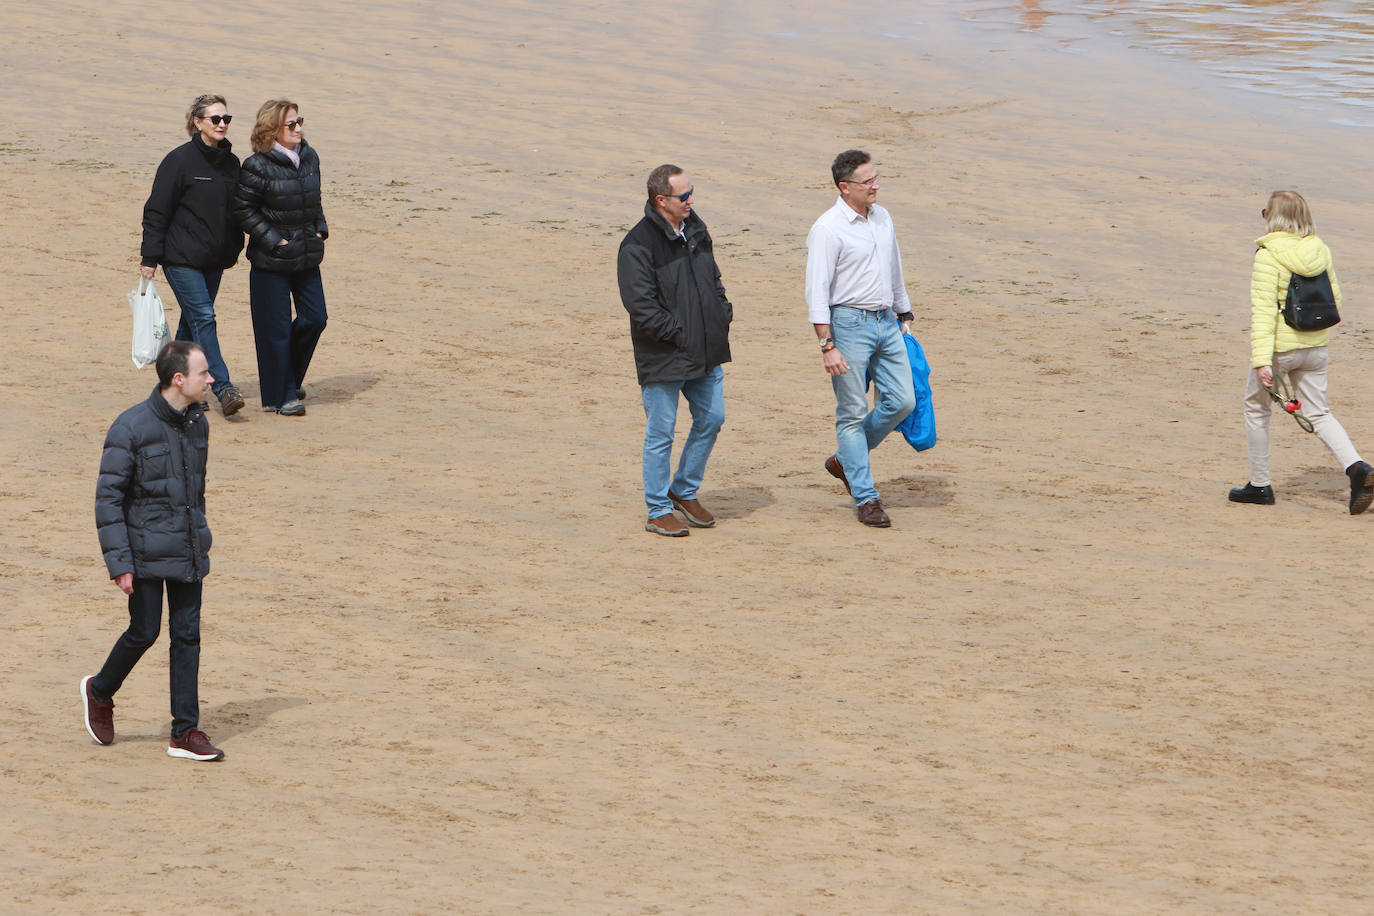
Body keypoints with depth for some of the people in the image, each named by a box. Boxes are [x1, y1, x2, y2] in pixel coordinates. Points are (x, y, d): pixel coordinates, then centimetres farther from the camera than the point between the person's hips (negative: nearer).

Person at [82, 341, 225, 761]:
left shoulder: (197, 423, 5)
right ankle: (100, 692, 31)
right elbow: (108, 498, -13)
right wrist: (119, 563, -16)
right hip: (147, 551, -6)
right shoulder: (131, 427, -15)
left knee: (187, 635, 4)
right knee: (144, 632, 3)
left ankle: (186, 733, 8)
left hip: (188, 551, 6)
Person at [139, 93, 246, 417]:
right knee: (203, 319, -13)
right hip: (182, 258, -6)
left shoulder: (231, 162, 9)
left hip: (214, 260, 6)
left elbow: (236, 211, 21)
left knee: (193, 322, 10)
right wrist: (150, 257, -10)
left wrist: (233, 250, 21)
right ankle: (223, 389, -19)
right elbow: (156, 211, -8)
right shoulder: (180, 160, -10)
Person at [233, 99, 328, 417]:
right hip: (271, 260, -6)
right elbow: (243, 209, -12)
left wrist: (320, 230, 7)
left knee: (314, 318, 7)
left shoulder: (309, 158, 6)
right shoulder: (258, 167, -15)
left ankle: (291, 376, 30)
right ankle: (280, 396, 10)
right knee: (276, 329, 0)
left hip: (307, 256, 6)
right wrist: (274, 240, -14)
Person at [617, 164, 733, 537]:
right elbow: (640, 305, -20)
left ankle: (684, 492, 31)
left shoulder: (695, 229, 9)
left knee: (711, 419, 13)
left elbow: (713, 278, 22)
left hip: (705, 351, 8)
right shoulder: (638, 244, -17)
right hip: (663, 358, -8)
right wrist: (679, 334, -19)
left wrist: (723, 314, 7)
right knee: (660, 434, 1)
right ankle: (658, 512, 12)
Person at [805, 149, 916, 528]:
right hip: (849, 323, -7)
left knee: (902, 400, 3)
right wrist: (828, 346, -20)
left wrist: (904, 315, 23)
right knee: (853, 412, -2)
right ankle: (866, 498, 4)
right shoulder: (827, 229, -13)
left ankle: (846, 461, 23)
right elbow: (817, 292, -15)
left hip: (886, 323, 7)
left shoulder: (882, 217, 10)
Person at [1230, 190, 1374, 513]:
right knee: (1318, 413, 12)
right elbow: (1334, 300, 10)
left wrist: (1261, 359, -23)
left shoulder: (1269, 255, -16)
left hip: (1279, 346, -6)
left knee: (1256, 408, 15)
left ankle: (1260, 485, 22)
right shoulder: (1320, 251, 3)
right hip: (1315, 347, 6)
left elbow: (1263, 309, -21)